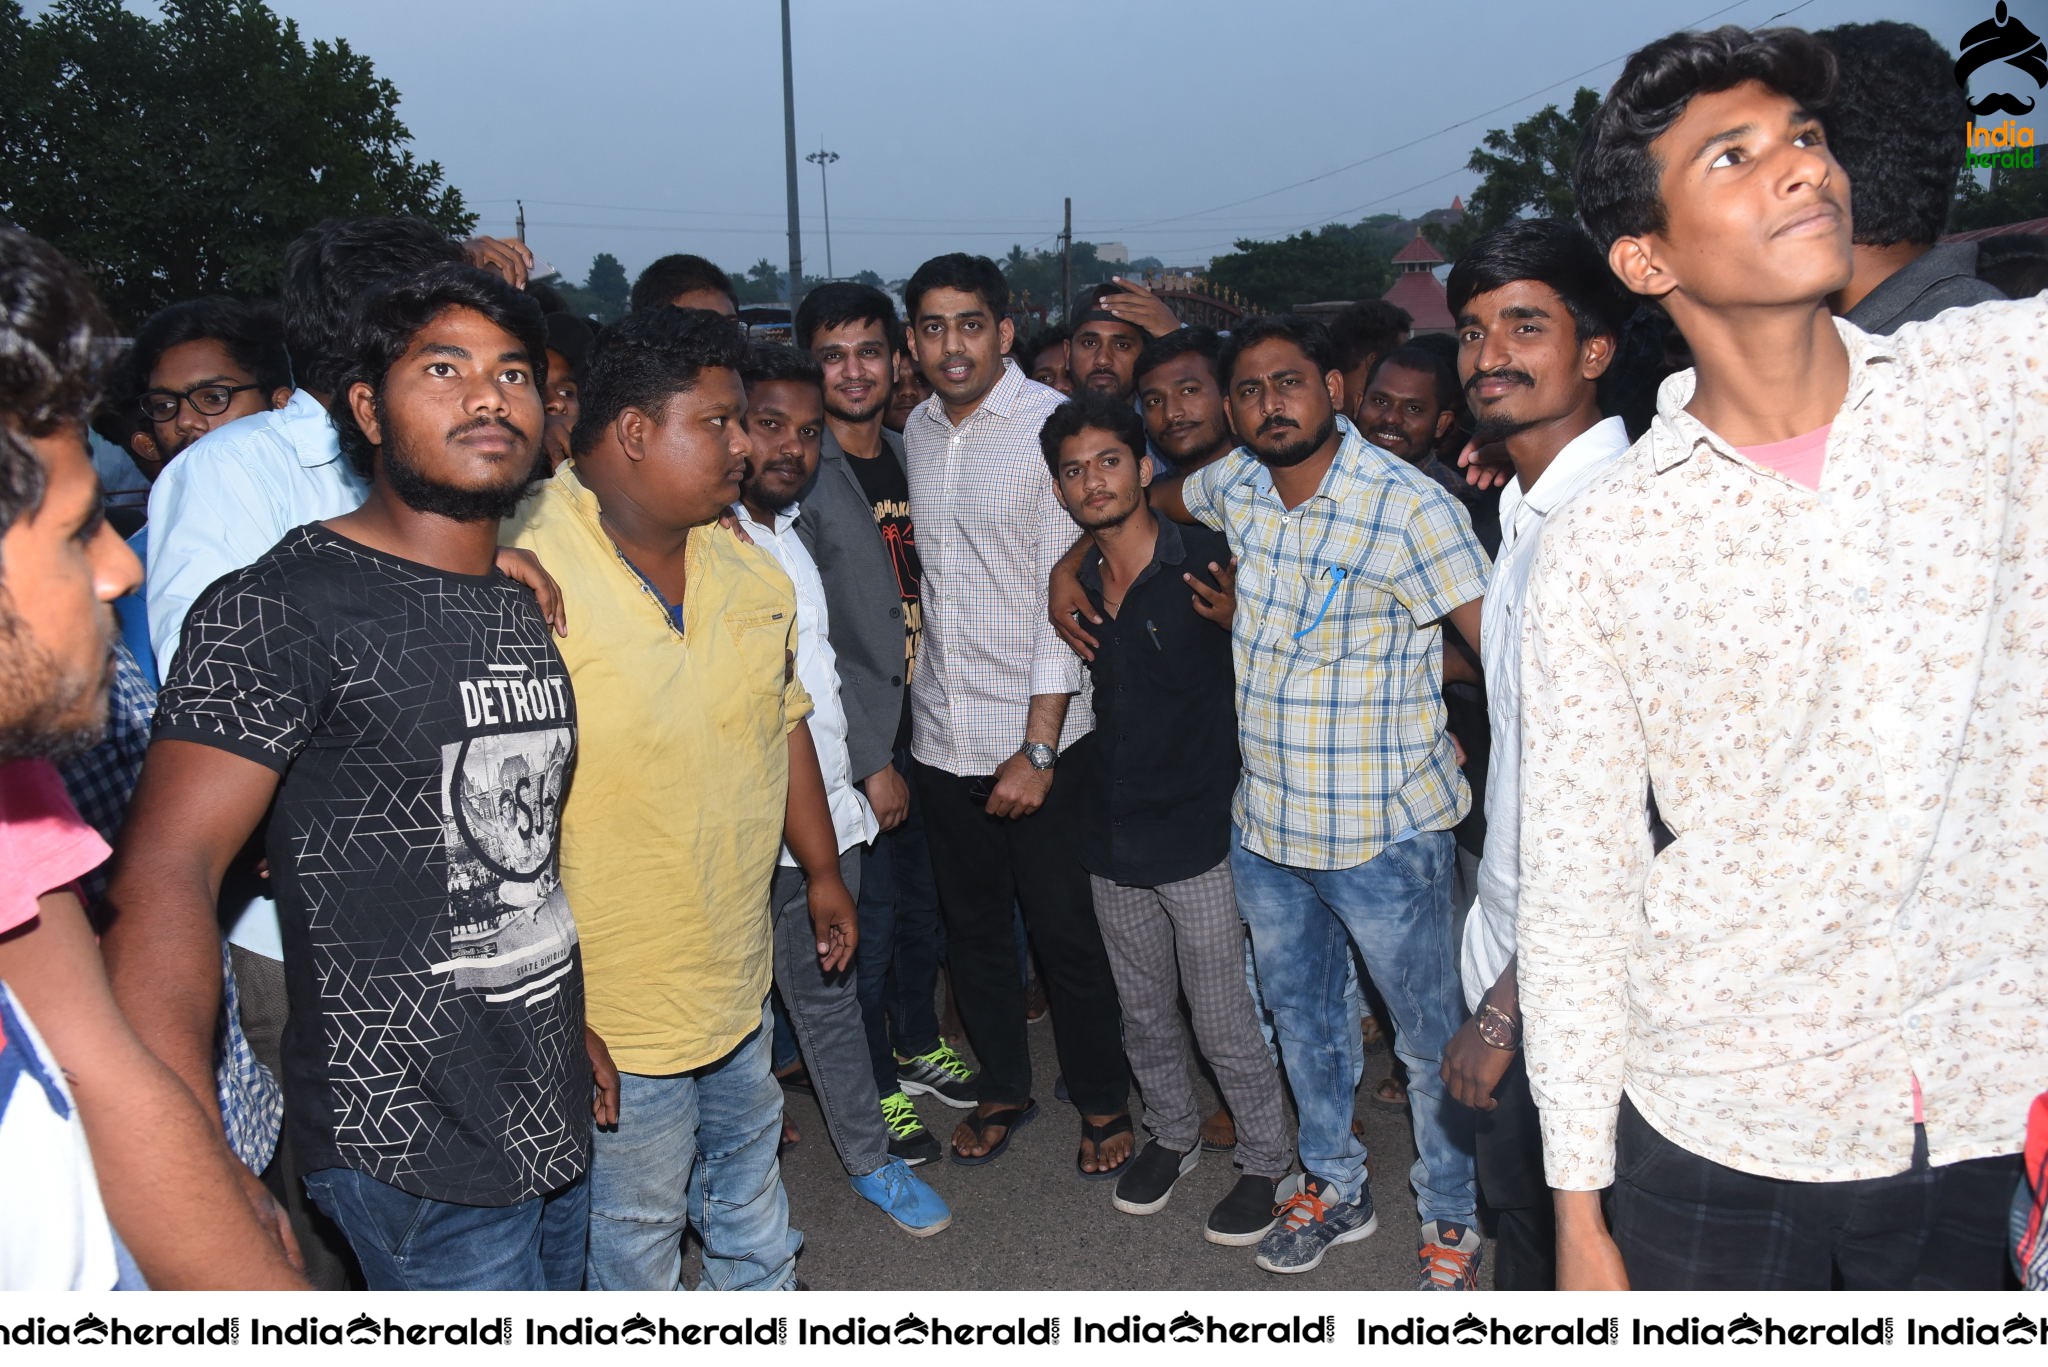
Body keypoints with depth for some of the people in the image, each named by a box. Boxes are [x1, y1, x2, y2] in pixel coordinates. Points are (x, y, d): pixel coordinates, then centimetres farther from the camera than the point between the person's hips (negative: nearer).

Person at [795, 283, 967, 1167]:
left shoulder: (907, 454, 7)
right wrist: (872, 760, -16)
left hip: (922, 725, 7)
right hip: (855, 741, -6)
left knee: (922, 900, 20)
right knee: (869, 917, 5)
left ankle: (919, 1044, 41)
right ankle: (879, 1088, 25)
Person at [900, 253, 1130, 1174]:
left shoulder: (1054, 425, -11)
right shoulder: (917, 432, 7)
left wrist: (1037, 748, -17)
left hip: (1036, 735, -5)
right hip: (942, 735, 5)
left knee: (1066, 933, 7)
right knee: (972, 925, 17)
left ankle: (1103, 1101, 28)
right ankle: (1003, 1087, 37)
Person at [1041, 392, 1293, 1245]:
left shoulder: (1205, 562, -14)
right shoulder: (1074, 583, 2)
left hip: (1199, 833, -5)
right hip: (1112, 838, 5)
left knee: (1225, 1023, 5)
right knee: (1144, 1014, 20)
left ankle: (1268, 1159, 29)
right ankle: (1172, 1134, 43)